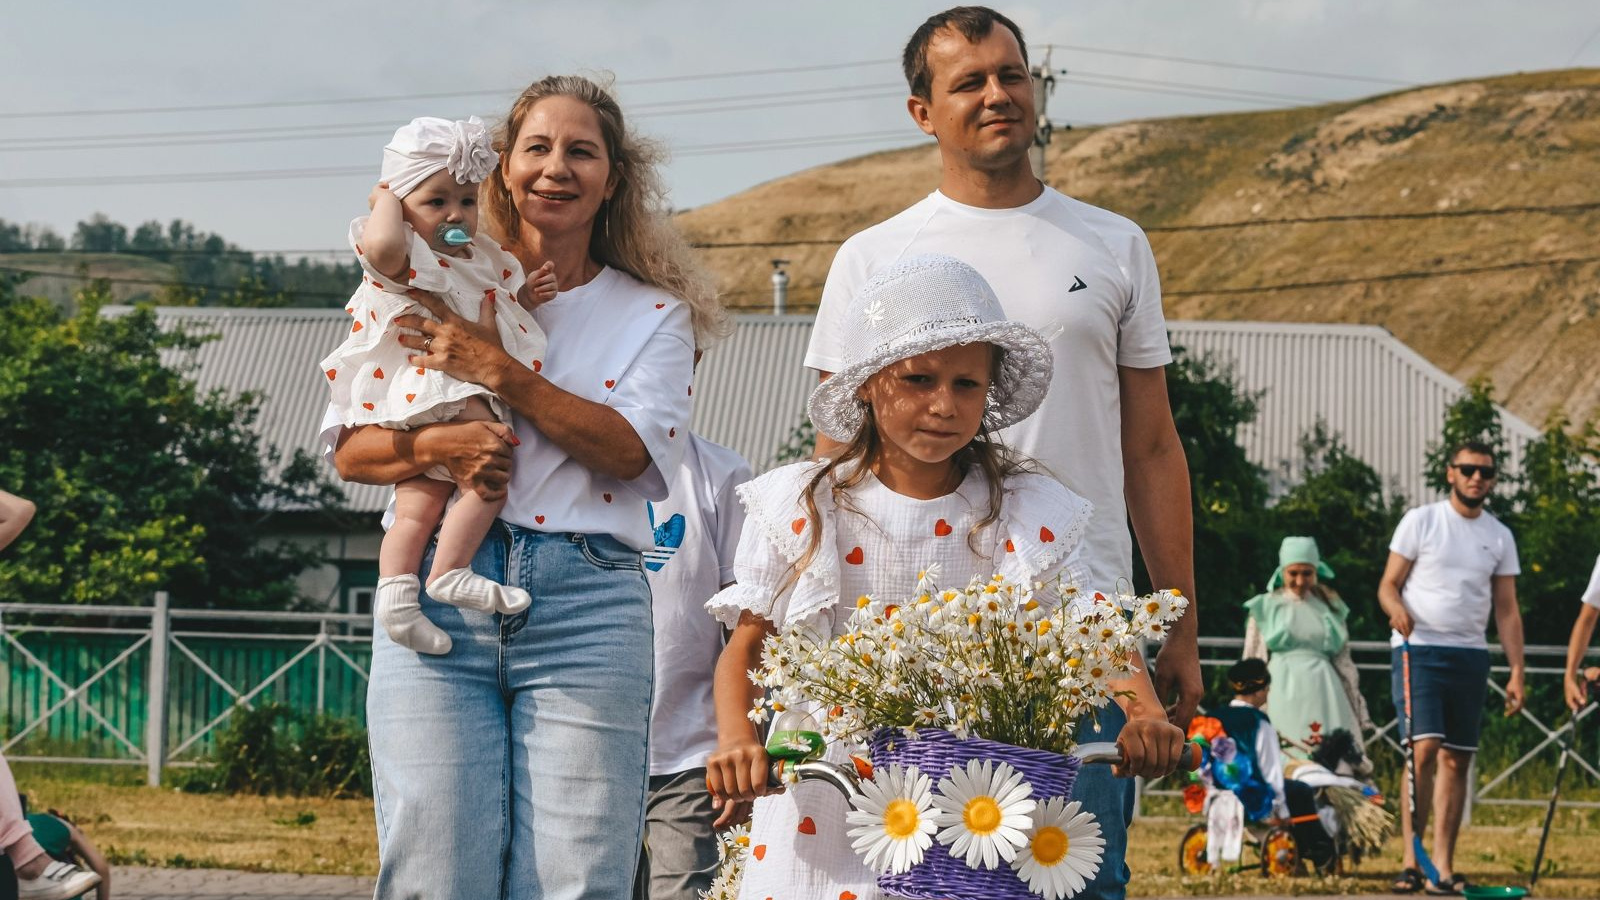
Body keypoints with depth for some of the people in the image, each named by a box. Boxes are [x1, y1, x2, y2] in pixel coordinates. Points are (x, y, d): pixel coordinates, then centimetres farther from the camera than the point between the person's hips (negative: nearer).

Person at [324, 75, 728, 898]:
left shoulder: (653, 315, 13)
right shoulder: (445, 292, 14)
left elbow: (632, 451, -5)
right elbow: (351, 450, 9)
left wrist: (500, 373, -12)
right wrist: (435, 446, -13)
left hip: (588, 605, 0)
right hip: (437, 591, 1)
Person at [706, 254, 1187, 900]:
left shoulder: (1026, 516, 3)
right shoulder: (801, 510, 3)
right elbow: (744, 652, 5)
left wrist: (1145, 715, -21)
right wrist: (736, 742, -14)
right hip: (823, 822, 0)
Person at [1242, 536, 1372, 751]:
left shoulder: (1330, 609, 15)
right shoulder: (1266, 608, 9)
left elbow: (1344, 662, 18)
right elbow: (1252, 663, 10)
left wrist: (1359, 713, 16)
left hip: (1322, 692, 2)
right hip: (1284, 692, -2)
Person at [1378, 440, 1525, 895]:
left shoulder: (1500, 536, 11)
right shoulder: (1420, 521, 1)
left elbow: (1507, 610, 12)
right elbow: (1388, 584, 1)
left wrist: (1516, 672, 4)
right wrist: (1397, 609, -22)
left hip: (1470, 656, 4)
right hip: (1418, 650, -4)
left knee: (1457, 761, 2)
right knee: (1425, 749, -17)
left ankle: (1443, 866, 4)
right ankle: (1412, 861, -14)